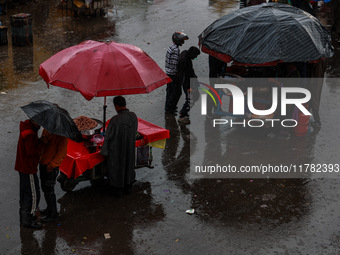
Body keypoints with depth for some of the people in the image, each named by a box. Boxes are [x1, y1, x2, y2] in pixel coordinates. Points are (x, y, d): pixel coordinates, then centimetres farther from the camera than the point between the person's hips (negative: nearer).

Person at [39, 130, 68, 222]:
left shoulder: (61, 135, -20)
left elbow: (62, 152, -20)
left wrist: (51, 165, -20)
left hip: (51, 167, -8)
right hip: (43, 163, 8)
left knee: (48, 190, -1)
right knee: (44, 188, 20)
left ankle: (53, 214, 12)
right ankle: (50, 209, 37)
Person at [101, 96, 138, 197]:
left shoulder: (115, 120, -31)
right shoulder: (133, 116, -14)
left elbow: (108, 136, -19)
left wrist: (104, 151, -4)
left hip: (116, 150, -5)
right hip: (130, 149, 5)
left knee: (116, 167, 17)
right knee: (129, 165, 26)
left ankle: (118, 190, 34)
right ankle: (128, 187, 43)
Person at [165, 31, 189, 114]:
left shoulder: (171, 47, 9)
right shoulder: (176, 50, -22)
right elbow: (175, 63, -24)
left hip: (168, 72, 10)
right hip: (173, 74, -10)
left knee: (170, 90, 20)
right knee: (177, 92, 1)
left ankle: (168, 106, 32)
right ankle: (169, 108, 8)